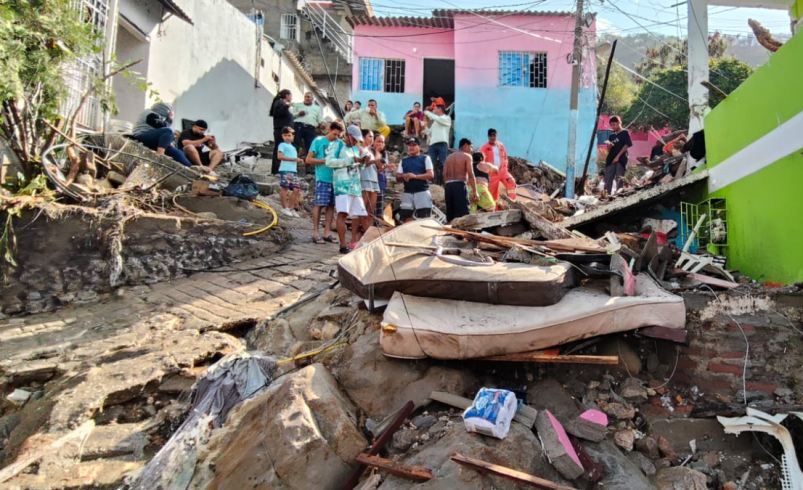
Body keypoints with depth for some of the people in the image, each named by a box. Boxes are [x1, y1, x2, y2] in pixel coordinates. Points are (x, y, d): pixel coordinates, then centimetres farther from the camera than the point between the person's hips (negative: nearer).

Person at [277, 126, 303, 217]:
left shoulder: (293, 147, 27)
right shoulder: (282, 145, 3)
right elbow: (280, 156, -10)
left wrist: (298, 161, 7)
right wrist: (294, 159, -12)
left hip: (293, 171, 7)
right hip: (285, 170, -7)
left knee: (296, 189, 2)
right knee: (285, 188, -6)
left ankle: (291, 208, 9)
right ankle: (285, 208, 0)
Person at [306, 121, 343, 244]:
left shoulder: (339, 143, 13)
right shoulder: (318, 141, 2)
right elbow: (308, 159, -1)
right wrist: (324, 161, -11)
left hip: (335, 178, 5)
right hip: (323, 178, -5)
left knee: (331, 205, 7)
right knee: (319, 204, -5)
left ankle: (327, 233, 13)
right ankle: (315, 233, 0)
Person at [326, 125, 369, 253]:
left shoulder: (356, 148, 22)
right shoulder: (338, 145, 1)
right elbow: (329, 161, -12)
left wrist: (362, 162, 5)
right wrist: (351, 160, -13)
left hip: (355, 185, 8)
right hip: (342, 184, -8)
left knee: (357, 214, 7)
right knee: (342, 213, -18)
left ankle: (354, 242, 18)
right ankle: (343, 245, -18)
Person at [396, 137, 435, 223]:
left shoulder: (425, 158, 7)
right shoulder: (403, 161, 17)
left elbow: (431, 174, -5)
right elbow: (397, 178, 14)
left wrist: (415, 176, -16)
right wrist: (403, 176, -10)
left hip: (422, 192, -4)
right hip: (407, 193, 4)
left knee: (424, 219, -8)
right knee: (407, 218, 2)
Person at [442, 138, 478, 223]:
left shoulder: (449, 157, 21)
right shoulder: (467, 156, 2)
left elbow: (445, 175, 11)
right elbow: (470, 175, -7)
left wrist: (446, 188, 12)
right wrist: (475, 192, -9)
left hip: (448, 186, 6)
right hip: (459, 185, -6)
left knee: (450, 216, 10)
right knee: (462, 215, -9)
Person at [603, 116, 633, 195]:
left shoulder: (625, 133, 5)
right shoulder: (611, 136, 20)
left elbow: (626, 145, -5)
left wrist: (618, 156, -12)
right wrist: (609, 146, -5)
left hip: (621, 159, -5)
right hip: (611, 160, 5)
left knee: (619, 179, -7)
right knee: (608, 179, -2)